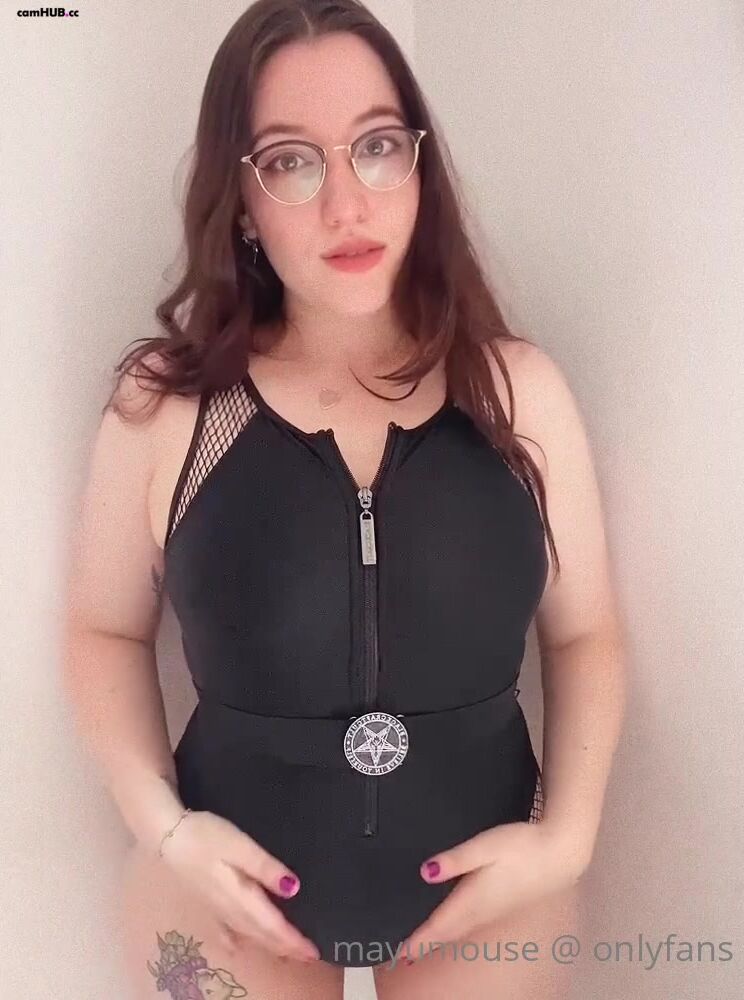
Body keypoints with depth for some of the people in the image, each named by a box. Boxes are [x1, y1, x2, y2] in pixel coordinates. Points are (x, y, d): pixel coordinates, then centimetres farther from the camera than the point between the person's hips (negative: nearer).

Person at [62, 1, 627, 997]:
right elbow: (106, 629, 0)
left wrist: (568, 832, -11)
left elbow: (584, 632, -1)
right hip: (232, 888, 0)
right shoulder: (162, 402, -12)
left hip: (493, 885, 1)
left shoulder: (521, 387, -9)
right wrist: (162, 823, -11)